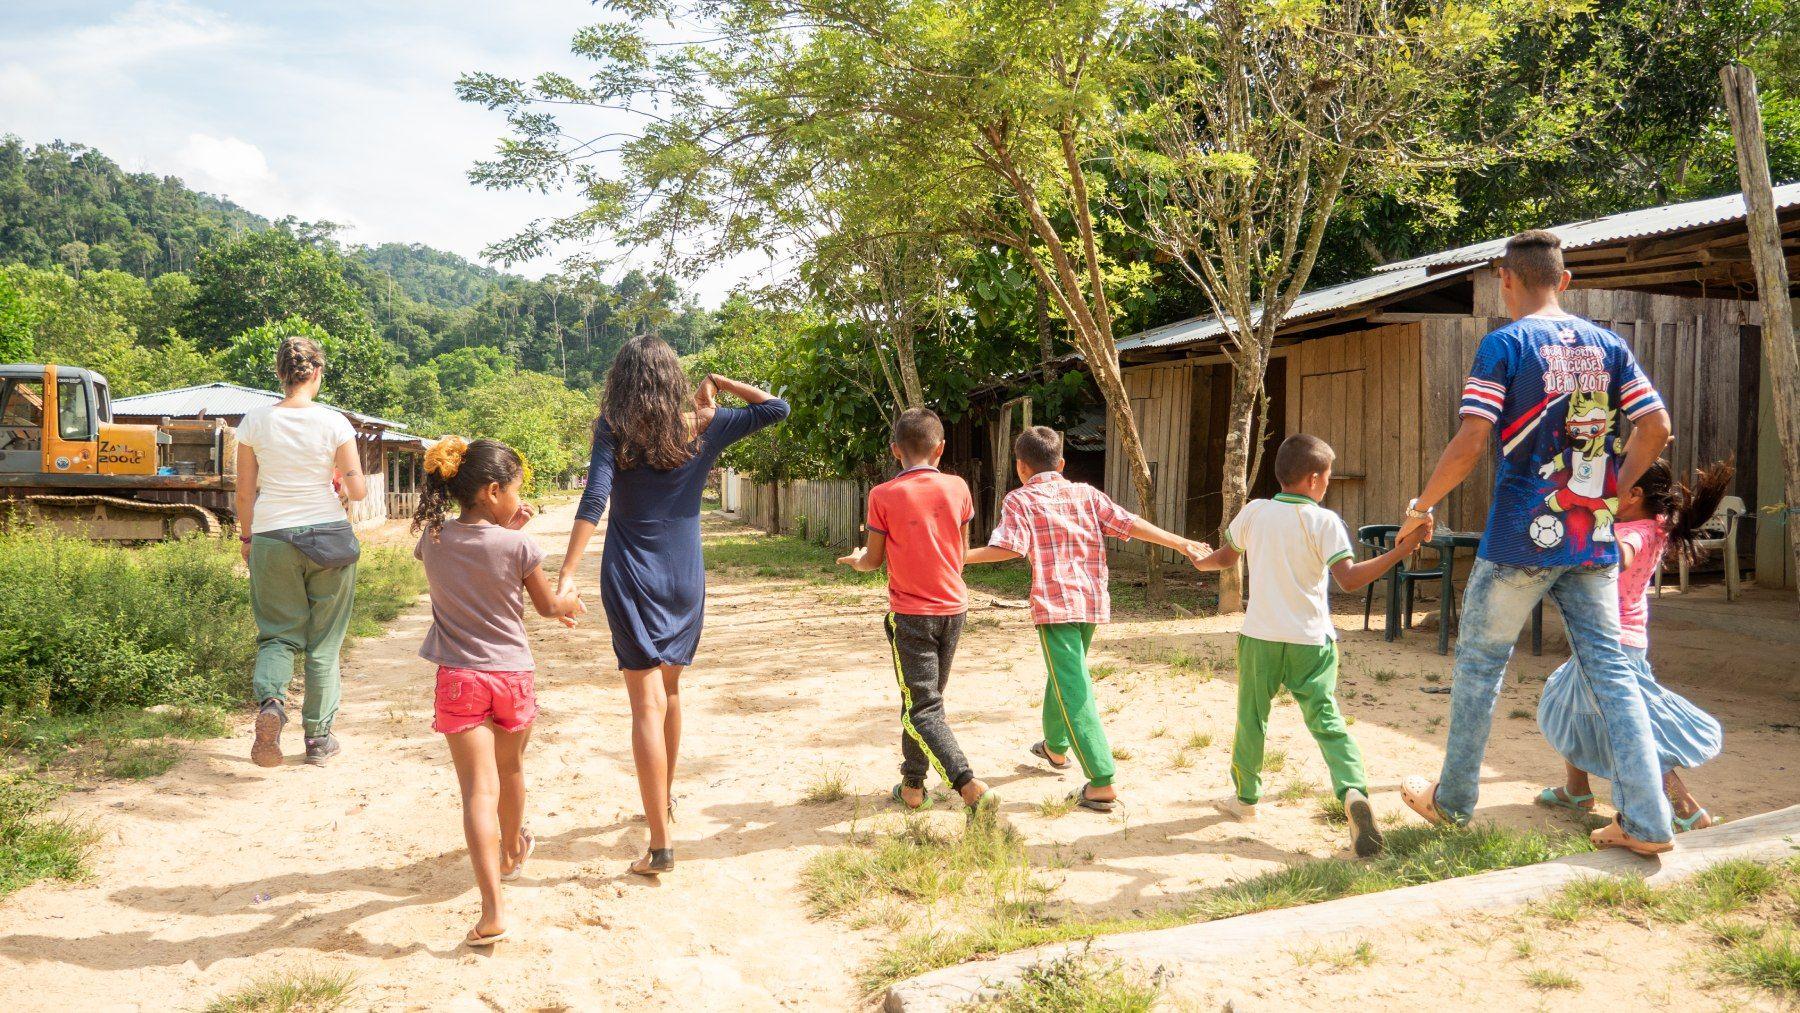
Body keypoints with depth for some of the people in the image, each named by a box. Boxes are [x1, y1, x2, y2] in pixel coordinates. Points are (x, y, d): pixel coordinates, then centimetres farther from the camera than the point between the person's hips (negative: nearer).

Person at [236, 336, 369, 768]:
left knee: (278, 634, 12)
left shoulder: (255, 420, -1)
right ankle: (318, 737, 14)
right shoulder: (334, 422, -7)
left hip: (272, 538, 1)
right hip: (329, 537, -1)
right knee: (324, 641, 9)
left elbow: (245, 491, 3)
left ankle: (269, 700, -17)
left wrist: (246, 538, 16)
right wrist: (350, 489, 16)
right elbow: (357, 488, -7)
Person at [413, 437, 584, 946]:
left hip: (459, 677, 1)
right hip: (514, 674, 0)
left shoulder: (433, 539, -4)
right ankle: (512, 852, 50)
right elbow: (547, 605, 2)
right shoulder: (518, 547, -13)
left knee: (479, 790, -6)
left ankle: (492, 912, -15)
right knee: (510, 770, 25)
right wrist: (571, 603, 23)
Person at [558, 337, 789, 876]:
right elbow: (776, 408, 6)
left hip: (631, 579, -3)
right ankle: (665, 799, 42)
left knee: (648, 704, -5)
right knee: (669, 689, 24)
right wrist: (720, 384, 10)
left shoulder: (614, 428, -6)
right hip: (686, 579, 3)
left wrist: (566, 575, -23)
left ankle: (660, 846, -8)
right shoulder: (702, 427, 1)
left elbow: (595, 499, -19)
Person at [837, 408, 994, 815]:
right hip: (953, 607, 4)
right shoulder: (957, 488, -3)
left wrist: (855, 560, 21)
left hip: (910, 613, -4)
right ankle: (912, 784, 27)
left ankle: (969, 786, -18)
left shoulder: (883, 496, -11)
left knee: (922, 708, -3)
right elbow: (962, 551, 7)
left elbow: (874, 560, -2)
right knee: (923, 697, 18)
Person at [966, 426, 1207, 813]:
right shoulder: (1086, 493, 10)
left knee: (1074, 693, -7)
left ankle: (1102, 784, -13)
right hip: (1092, 600, 6)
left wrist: (963, 556, -8)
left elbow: (1008, 548, -16)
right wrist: (1180, 543, 8)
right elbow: (1131, 524, 4)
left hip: (1055, 604, -6)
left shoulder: (1020, 500, -2)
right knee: (1066, 675, 27)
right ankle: (1056, 748, 47)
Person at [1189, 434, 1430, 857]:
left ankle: (1245, 797, 29)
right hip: (1311, 643, -2)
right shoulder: (1324, 521, -8)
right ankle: (1354, 791, -20)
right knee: (1327, 722, 0)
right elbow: (1349, 578, -18)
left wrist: (1200, 562, 39)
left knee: (1251, 721, 15)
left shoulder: (1253, 512, 2)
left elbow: (1227, 556, 17)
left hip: (1260, 637, 2)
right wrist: (1400, 552, -16)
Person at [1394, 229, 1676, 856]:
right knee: (1610, 669, 8)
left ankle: (1452, 800, 22)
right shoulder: (1607, 344, 8)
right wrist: (1610, 492, 18)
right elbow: (1656, 427, 5)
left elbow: (1471, 442, -16)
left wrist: (1421, 506, -4)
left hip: (1521, 538, -5)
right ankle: (1646, 821, 6)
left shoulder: (1504, 344, -9)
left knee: (1480, 663, 10)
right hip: (1594, 540, 5)